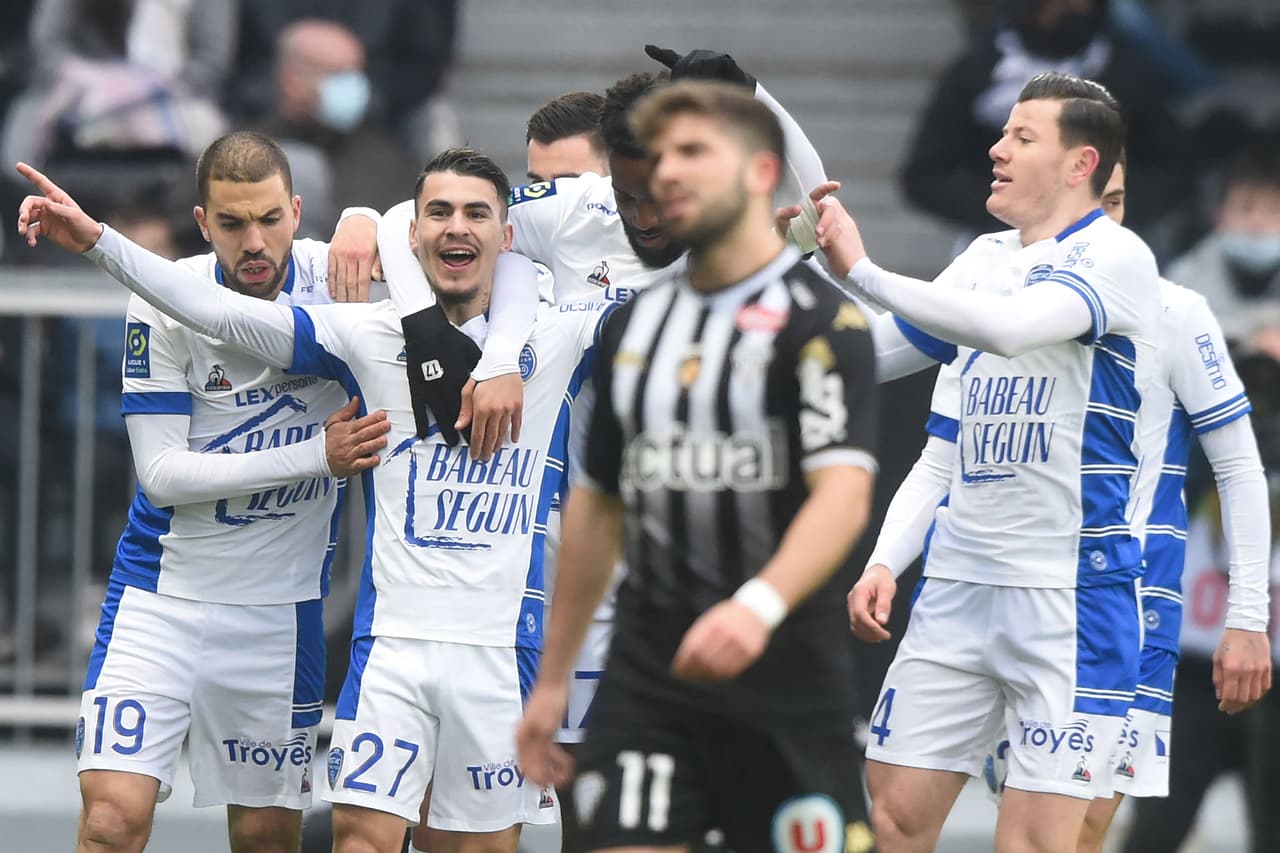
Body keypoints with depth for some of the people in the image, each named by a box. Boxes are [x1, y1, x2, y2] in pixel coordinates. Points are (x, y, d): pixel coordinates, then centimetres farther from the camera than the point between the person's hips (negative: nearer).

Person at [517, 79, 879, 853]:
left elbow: (844, 492, -20)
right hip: (651, 668, 5)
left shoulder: (820, 319, -7)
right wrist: (553, 678, 20)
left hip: (786, 669, -5)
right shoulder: (636, 324, 13)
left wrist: (760, 604, -37)